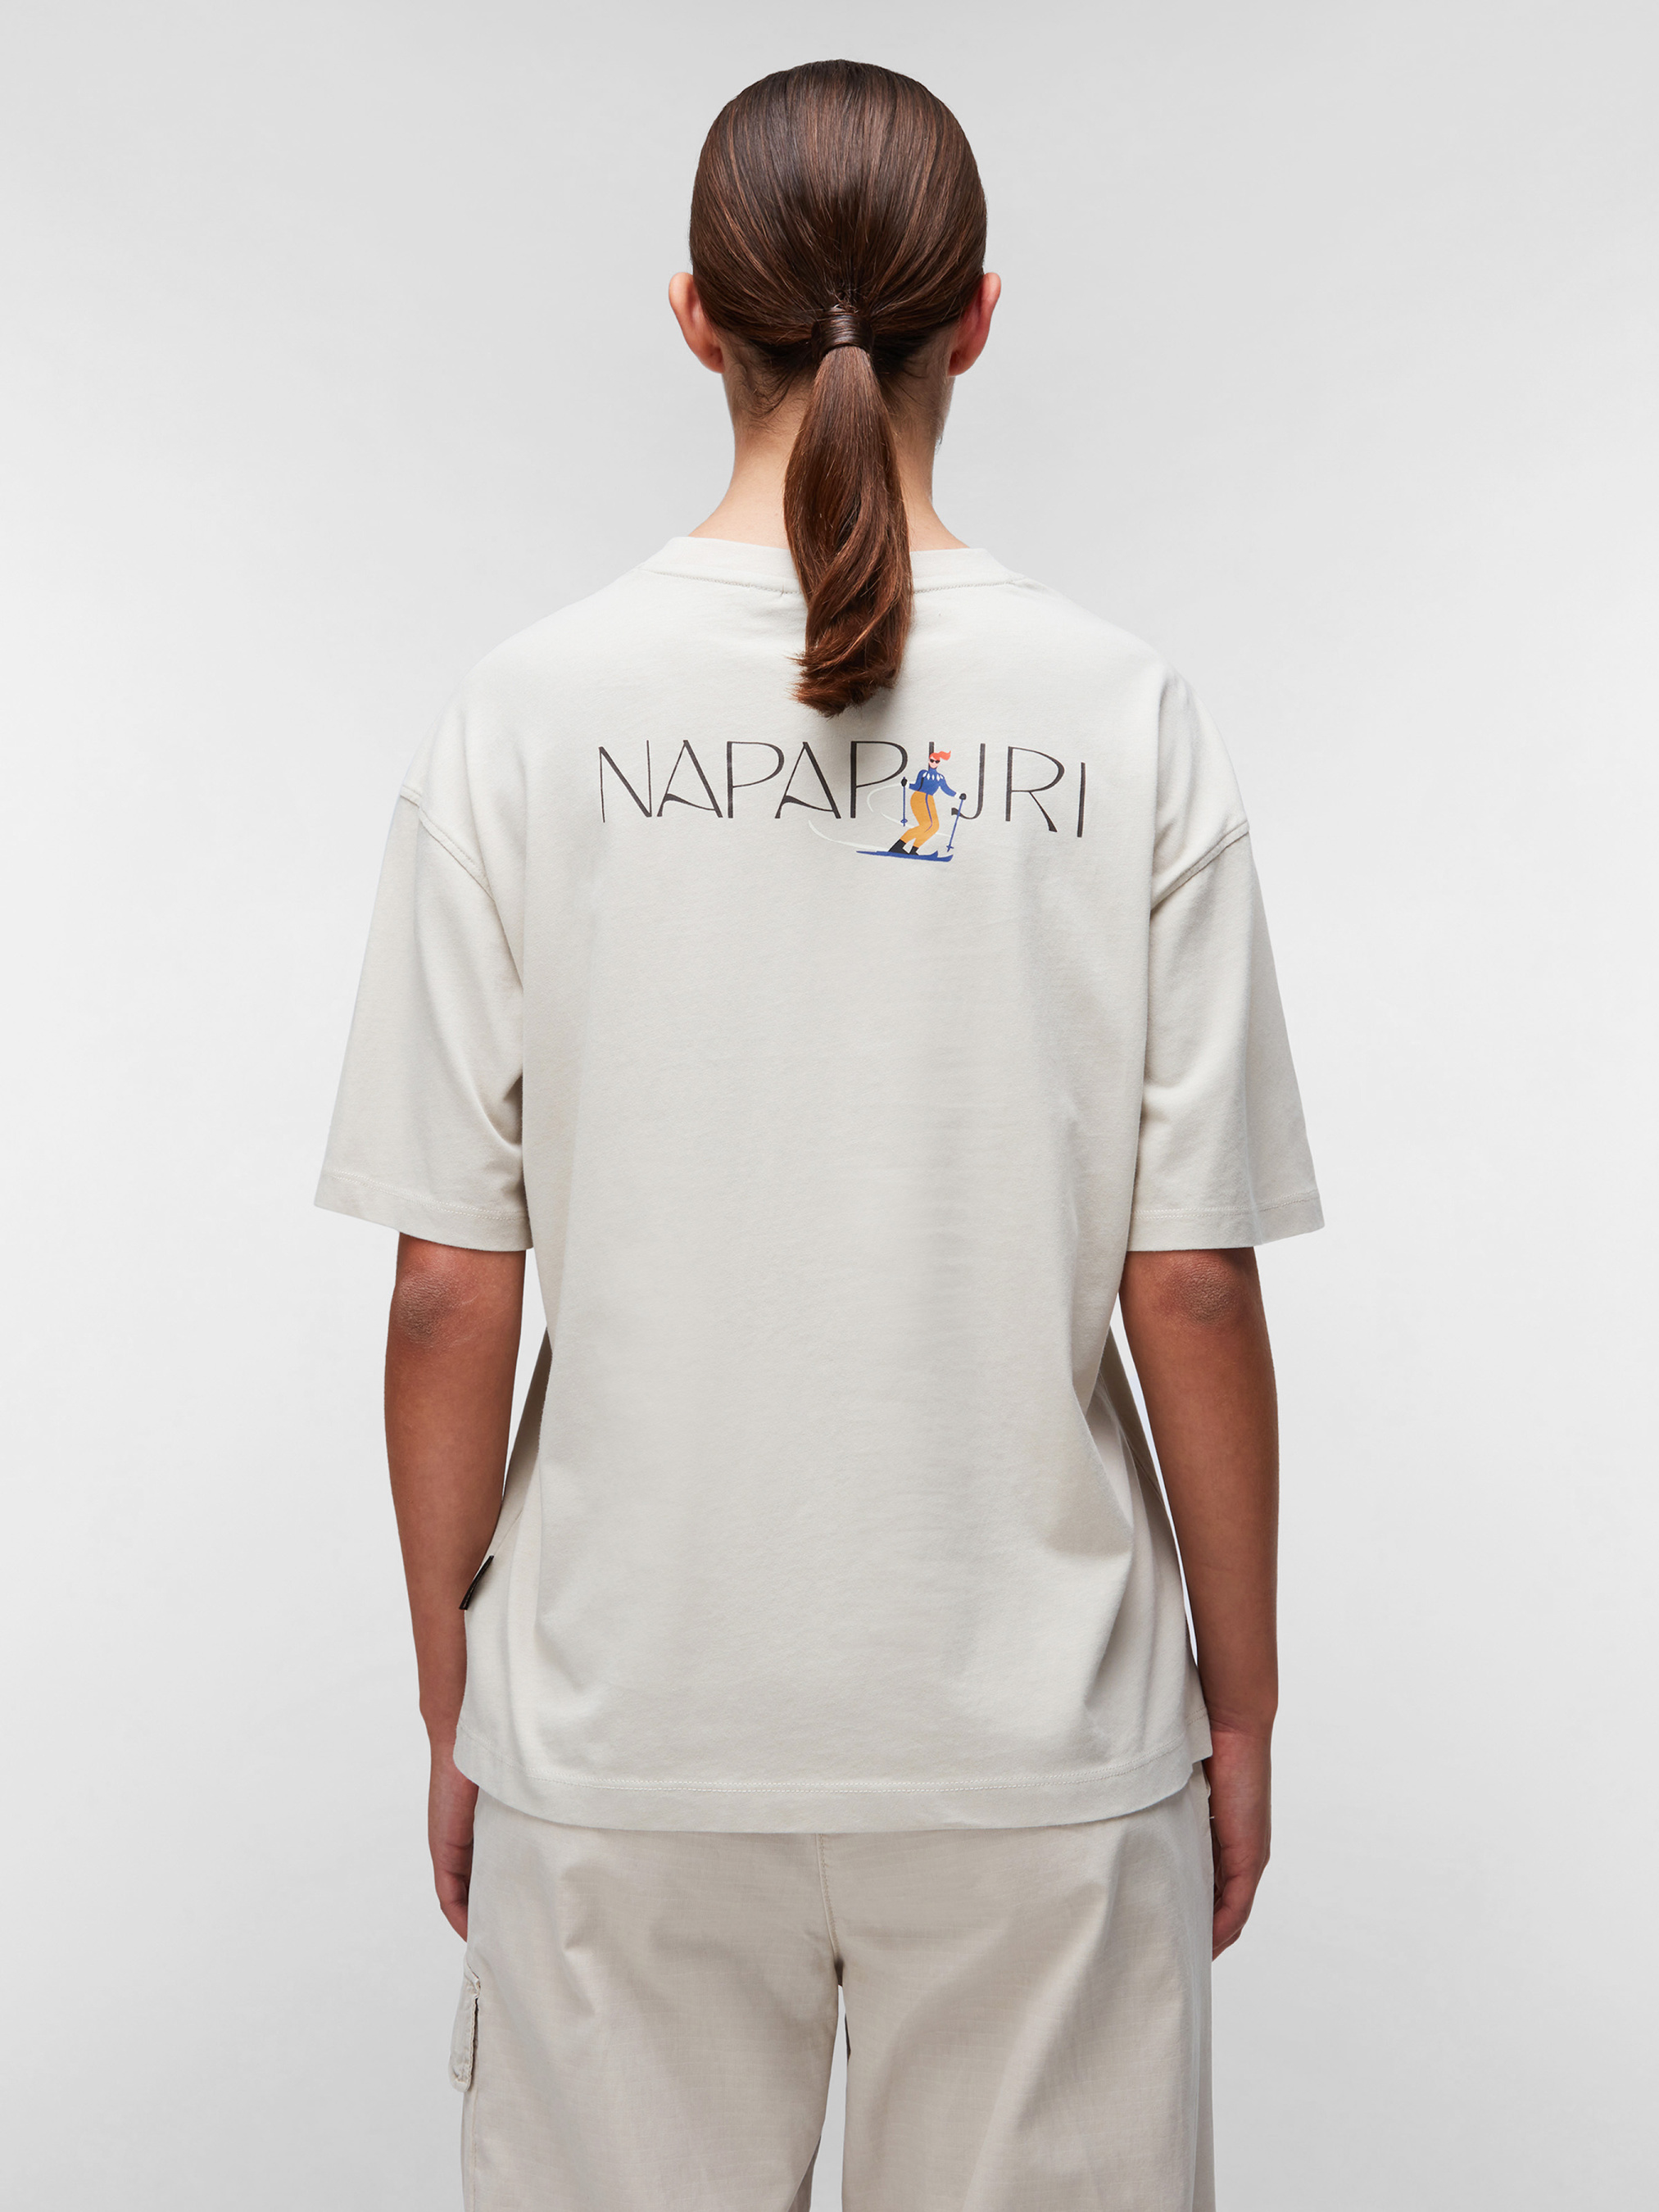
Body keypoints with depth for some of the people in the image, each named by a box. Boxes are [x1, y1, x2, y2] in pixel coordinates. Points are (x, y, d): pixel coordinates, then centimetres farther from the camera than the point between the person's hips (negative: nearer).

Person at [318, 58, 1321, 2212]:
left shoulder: (529, 713, -8)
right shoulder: (1127, 718, -8)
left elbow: (450, 1296, -7)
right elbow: (1191, 1291, -7)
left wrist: (454, 1708, 7)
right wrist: (1238, 1708, 7)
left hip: (625, 1732, 1)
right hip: (1039, 1733, 1)